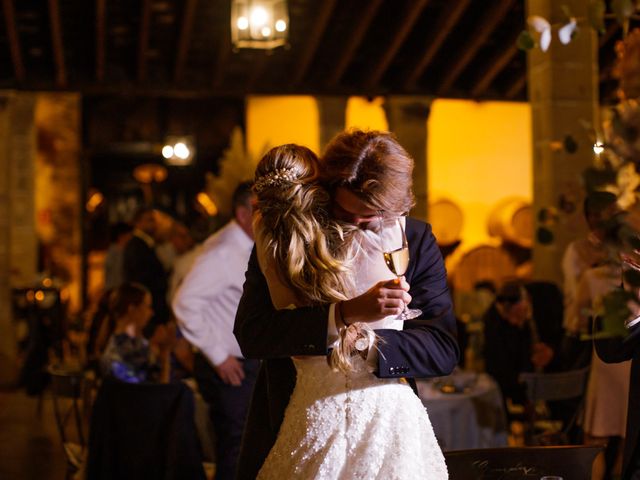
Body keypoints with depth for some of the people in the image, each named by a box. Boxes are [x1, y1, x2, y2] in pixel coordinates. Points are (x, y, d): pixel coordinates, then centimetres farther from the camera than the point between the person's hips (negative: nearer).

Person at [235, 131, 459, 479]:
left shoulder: (417, 240, -4)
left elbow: (444, 350, -10)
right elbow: (250, 335, -20)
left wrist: (361, 345, -24)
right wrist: (347, 313, -30)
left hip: (386, 422, 1)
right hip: (296, 421, -1)